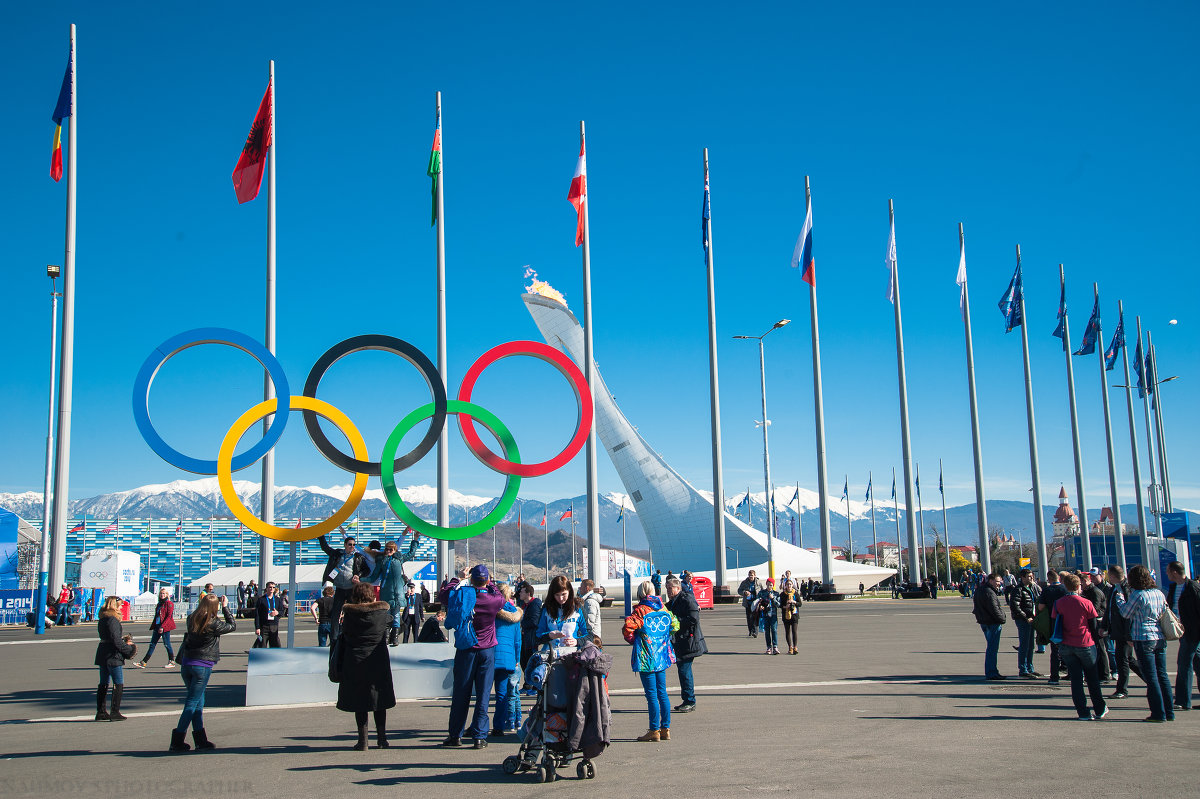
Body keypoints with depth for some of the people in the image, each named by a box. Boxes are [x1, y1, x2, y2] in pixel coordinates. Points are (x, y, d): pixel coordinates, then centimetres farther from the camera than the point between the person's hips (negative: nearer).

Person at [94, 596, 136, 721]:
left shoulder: (102, 619, 11)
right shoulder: (113, 620, -17)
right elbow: (116, 640, -21)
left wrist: (123, 638, 10)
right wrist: (128, 649, -11)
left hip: (102, 654, 9)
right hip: (113, 655, -9)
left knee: (103, 683, 14)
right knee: (119, 684, 0)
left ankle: (100, 712, 18)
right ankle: (115, 712, 0)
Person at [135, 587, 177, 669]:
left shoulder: (169, 604, -7)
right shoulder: (159, 604, 17)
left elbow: (169, 616, -13)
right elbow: (156, 616, 21)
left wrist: (163, 627, -19)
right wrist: (153, 627, 15)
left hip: (165, 627, -8)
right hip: (157, 626, 8)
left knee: (167, 644, -2)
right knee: (152, 644, 6)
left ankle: (172, 662, 8)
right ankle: (143, 662, 5)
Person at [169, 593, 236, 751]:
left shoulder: (191, 619, 3)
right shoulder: (214, 623, -13)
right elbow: (232, 626, 1)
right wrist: (225, 607, 7)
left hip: (186, 664, 6)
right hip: (202, 666, -6)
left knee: (198, 701, 15)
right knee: (193, 702, 1)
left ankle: (200, 739, 19)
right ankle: (177, 741, 1)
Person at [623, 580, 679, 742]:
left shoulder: (641, 610, -13)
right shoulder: (664, 610, 6)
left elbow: (628, 627, -22)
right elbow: (674, 626, 16)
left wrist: (632, 640, -3)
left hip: (646, 658, -6)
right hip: (662, 656, 6)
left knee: (651, 694, -2)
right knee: (662, 693, 12)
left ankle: (654, 730, 1)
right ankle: (665, 729, 15)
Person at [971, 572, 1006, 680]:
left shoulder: (980, 589, 13)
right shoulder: (989, 593, -19)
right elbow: (994, 609, -20)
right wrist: (1003, 619, -9)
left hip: (984, 622, 11)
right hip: (992, 623, -10)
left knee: (992, 648, 18)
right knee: (992, 648, -6)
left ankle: (992, 671, 25)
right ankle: (991, 673, -3)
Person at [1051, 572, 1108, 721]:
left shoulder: (1058, 604, -3)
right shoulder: (1086, 603, -10)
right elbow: (1093, 625, -5)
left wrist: (1060, 643, 11)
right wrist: (1094, 639, 12)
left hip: (1066, 646, 2)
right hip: (1085, 645, -2)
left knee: (1076, 679, 8)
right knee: (1092, 678, 13)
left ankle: (1083, 713, 7)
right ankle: (1100, 710, 24)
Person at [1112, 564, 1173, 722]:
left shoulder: (1137, 594, -13)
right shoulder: (1159, 593, 6)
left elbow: (1126, 613, -2)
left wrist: (1118, 598, 13)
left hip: (1144, 639, -6)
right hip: (1160, 638, 6)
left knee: (1151, 678, -1)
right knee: (1162, 675, 13)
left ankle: (1159, 713, 1)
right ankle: (1169, 712, 16)